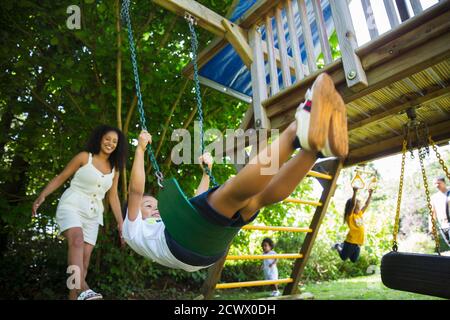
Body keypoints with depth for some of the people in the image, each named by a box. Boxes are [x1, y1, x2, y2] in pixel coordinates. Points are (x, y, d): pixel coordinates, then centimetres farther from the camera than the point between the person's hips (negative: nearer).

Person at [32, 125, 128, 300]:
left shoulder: (114, 169, 11)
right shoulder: (84, 157, 0)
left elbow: (113, 196, 13)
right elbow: (61, 177, 3)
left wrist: (120, 222, 8)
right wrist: (43, 195, -9)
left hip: (93, 214, 5)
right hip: (71, 206, -5)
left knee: (84, 259, 0)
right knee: (77, 240, -32)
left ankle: (73, 297, 5)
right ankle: (83, 289, -45)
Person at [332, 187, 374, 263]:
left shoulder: (360, 214, 7)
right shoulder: (350, 216, -14)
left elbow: (366, 205, 13)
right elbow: (353, 204, -29)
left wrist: (370, 195, 6)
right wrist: (355, 193, -39)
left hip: (358, 243, 7)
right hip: (350, 242, -7)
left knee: (354, 260, 17)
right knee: (343, 258, 8)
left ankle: (343, 246, 35)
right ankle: (338, 247, 35)